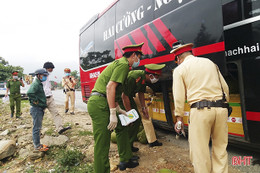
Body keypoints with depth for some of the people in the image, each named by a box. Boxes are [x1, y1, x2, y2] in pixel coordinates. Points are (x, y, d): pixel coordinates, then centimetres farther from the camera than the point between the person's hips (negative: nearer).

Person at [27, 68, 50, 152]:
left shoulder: (39, 84, 15)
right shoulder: (35, 84, -17)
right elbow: (29, 93, -34)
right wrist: (36, 101, -23)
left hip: (40, 109, 10)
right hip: (36, 109, -10)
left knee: (38, 127, 18)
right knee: (37, 128, 0)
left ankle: (38, 144, 30)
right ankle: (37, 146, 12)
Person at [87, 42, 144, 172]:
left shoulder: (119, 63, 23)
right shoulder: (123, 64, -9)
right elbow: (110, 86, -21)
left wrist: (119, 110, 24)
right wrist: (113, 114, -21)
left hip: (100, 103, 11)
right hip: (99, 104, -11)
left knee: (121, 127, 21)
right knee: (102, 143, -5)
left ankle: (125, 160, 34)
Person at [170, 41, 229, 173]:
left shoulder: (180, 69, 5)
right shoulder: (210, 62, 18)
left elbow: (179, 96, 0)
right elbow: (225, 88, 16)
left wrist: (179, 118, 7)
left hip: (200, 110, -5)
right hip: (221, 109, 5)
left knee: (199, 151, 4)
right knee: (220, 148, 16)